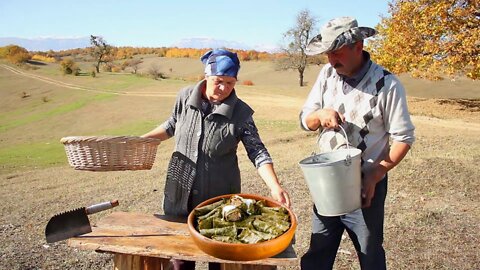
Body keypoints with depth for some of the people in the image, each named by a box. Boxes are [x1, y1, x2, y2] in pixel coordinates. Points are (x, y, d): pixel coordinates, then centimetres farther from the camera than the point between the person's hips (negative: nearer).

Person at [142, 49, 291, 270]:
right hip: (180, 194, 3)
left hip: (220, 197, -2)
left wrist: (275, 187, -24)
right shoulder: (185, 97, -5)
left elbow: (257, 152, -13)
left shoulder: (241, 113, -13)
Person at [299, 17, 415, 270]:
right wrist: (320, 115, -19)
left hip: (365, 185, -4)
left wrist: (375, 176, -19)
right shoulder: (327, 74, -1)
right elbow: (305, 120, 4)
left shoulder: (386, 84, -15)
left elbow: (403, 137, -10)